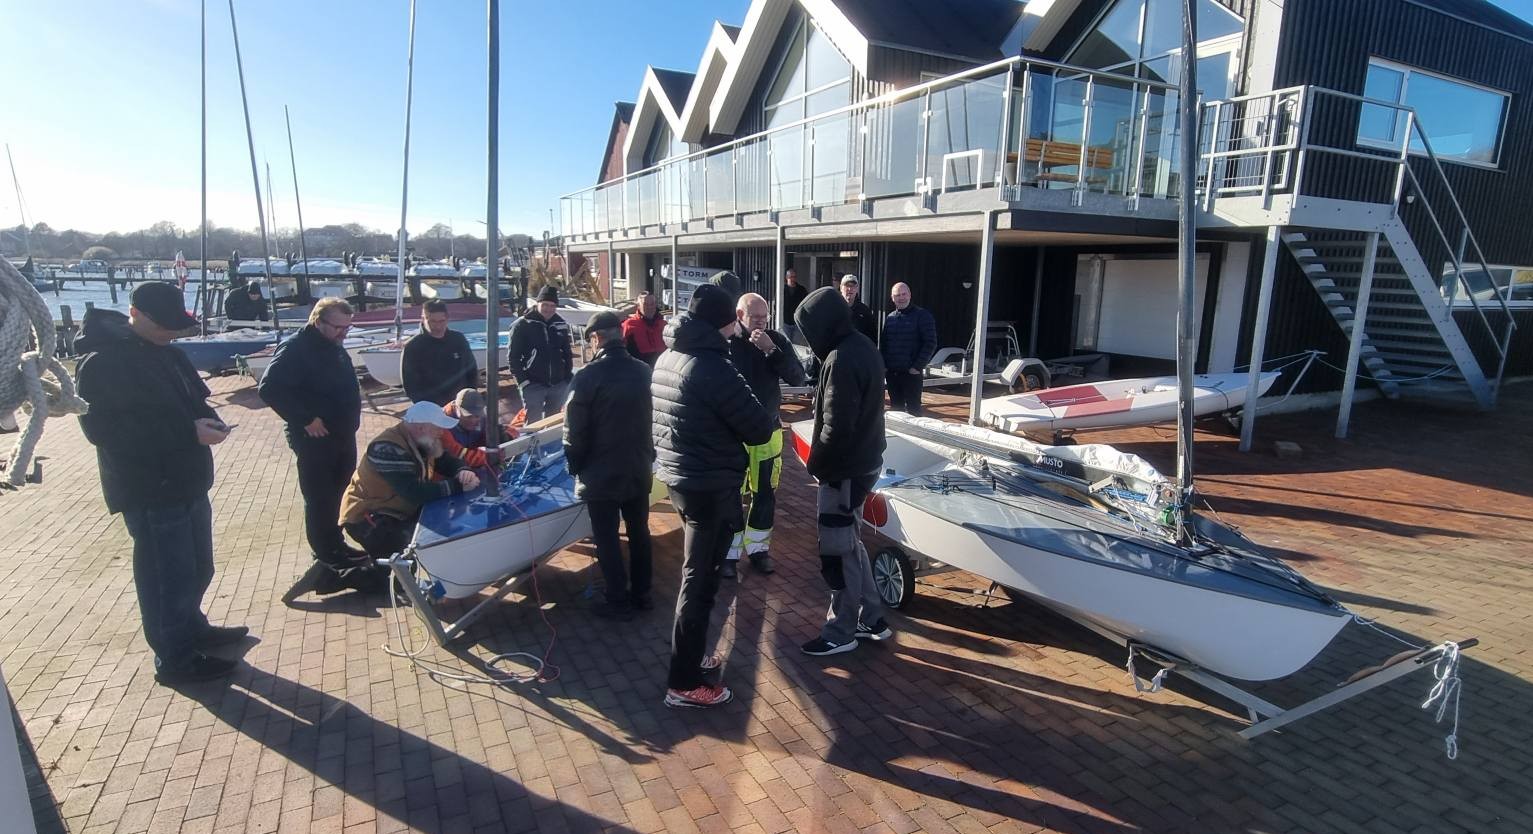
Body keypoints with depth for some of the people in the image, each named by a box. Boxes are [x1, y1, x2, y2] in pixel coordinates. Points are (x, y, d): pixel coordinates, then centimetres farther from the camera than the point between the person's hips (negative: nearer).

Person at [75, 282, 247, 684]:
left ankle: (192, 627, 41)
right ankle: (175, 659, 16)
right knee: (169, 576, 2)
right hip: (149, 491, -8)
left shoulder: (167, 353, 8)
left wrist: (208, 420, -8)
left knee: (197, 567, 21)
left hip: (187, 482, 8)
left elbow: (193, 398, 17)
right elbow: (103, 429, -22)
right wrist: (189, 432, -28)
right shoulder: (102, 363, -16)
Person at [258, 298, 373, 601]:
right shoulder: (296, 349, -16)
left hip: (343, 436, 9)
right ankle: (328, 562, 9)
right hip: (315, 440, -8)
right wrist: (305, 419, -23)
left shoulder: (336, 349, 11)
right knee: (320, 501, 0)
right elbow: (269, 388, -24)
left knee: (338, 495, 18)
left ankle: (336, 547, 32)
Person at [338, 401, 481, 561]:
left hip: (402, 512, 9)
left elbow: (446, 461, 6)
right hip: (368, 518, -9)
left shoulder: (420, 440, -1)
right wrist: (458, 485, -30)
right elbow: (416, 493, -36)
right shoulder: (388, 449, -30)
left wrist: (463, 471, -18)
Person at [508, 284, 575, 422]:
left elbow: (568, 353, 16)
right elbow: (514, 357, -6)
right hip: (533, 385, -4)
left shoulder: (562, 324, 7)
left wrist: (568, 377, 8)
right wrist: (523, 381, -11)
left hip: (558, 385, 4)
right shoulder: (522, 325, -6)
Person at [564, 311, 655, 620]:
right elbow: (651, 419, 7)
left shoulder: (587, 376, -17)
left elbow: (574, 432, -14)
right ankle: (641, 594, 27)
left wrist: (575, 467, 1)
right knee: (639, 532, 16)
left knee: (607, 539, 7)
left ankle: (619, 602, 15)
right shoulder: (643, 371, -2)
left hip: (601, 473, -5)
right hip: (639, 469, 5)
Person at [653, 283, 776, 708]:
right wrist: (770, 420, 4)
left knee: (697, 573, 22)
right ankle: (684, 683, 12)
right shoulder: (712, 366, -21)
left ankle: (689, 656, 35)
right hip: (711, 485, -9)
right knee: (700, 580, 1)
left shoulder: (667, 358, 8)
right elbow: (758, 428, -17)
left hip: (680, 477, 9)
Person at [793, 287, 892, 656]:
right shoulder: (862, 346, 8)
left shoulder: (841, 359, -23)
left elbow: (836, 427, -25)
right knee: (849, 543, 20)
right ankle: (871, 618, 30)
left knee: (837, 551, 4)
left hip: (844, 469, -10)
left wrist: (814, 463, -9)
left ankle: (841, 632, 18)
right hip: (863, 460, 10)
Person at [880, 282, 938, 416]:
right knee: (895, 408, 11)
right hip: (892, 373, 5)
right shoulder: (889, 318, 12)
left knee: (913, 409, -1)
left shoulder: (922, 316, -4)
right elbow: (883, 343, 15)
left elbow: (930, 344, -9)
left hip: (912, 373, -5)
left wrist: (918, 366, -13)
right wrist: (883, 364, 2)